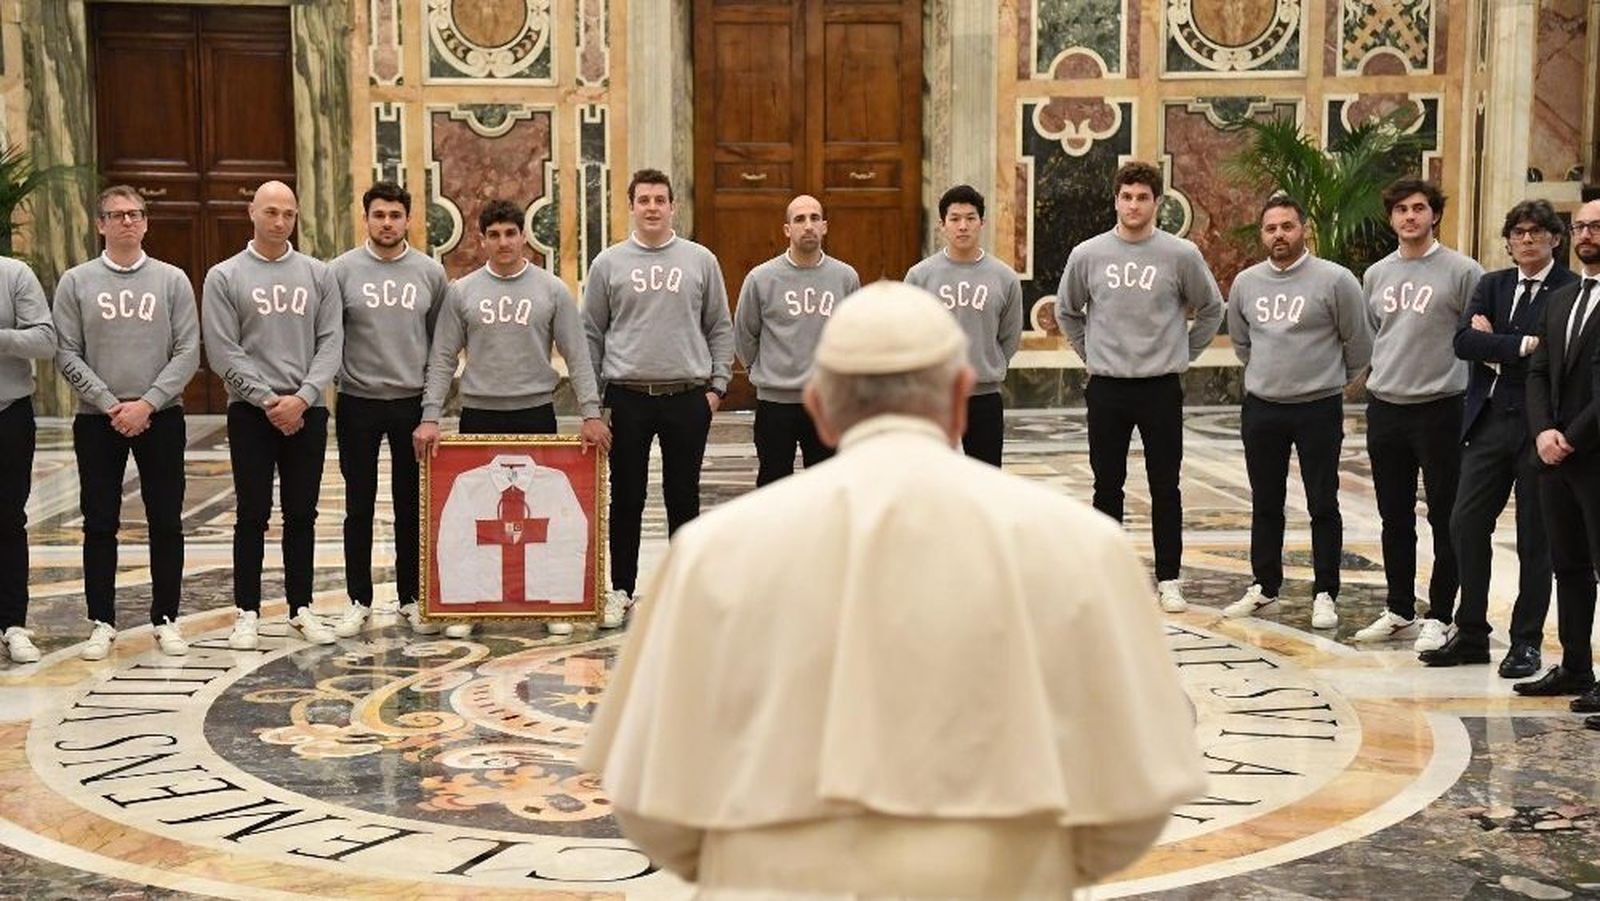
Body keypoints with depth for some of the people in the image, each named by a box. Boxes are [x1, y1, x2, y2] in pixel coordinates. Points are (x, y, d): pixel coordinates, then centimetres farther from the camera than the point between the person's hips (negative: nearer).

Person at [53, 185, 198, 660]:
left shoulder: (172, 279, 3)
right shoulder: (76, 281, 3)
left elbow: (187, 352, -2)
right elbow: (66, 354, -2)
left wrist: (147, 403, -13)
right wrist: (110, 405, -12)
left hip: (160, 416, 0)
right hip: (97, 419, 0)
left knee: (166, 523, 3)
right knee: (100, 526, 4)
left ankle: (166, 620, 13)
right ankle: (102, 623, 13)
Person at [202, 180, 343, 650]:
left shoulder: (318, 274, 7)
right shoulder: (224, 277, 0)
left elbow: (330, 343, 1)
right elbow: (224, 352, -6)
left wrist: (302, 398, -11)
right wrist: (268, 400, -13)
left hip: (307, 411, 2)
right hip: (250, 411, -2)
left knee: (302, 514, 8)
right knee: (253, 515, 1)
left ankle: (301, 608, 16)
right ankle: (247, 612, 8)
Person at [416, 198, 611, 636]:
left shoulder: (552, 289, 2)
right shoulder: (462, 291, 4)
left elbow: (577, 355, 1)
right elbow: (442, 358, 3)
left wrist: (591, 412, -7)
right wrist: (430, 416, -6)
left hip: (536, 413, 0)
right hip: (479, 415, 0)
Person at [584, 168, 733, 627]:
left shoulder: (700, 260, 6)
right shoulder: (608, 263, 5)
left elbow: (720, 328, 8)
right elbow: (591, 334, 7)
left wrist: (717, 384, 0)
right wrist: (592, 398, 3)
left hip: (688, 398, 0)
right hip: (627, 397, 0)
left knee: (683, 498, 7)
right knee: (626, 499, 6)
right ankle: (621, 589, 16)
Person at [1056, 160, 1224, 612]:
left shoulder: (1181, 255, -3)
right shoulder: (1087, 255, 1)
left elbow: (1211, 310, 9)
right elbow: (1066, 311, 16)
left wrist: (1181, 354, 6)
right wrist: (1090, 354, 10)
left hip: (1161, 388, -1)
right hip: (1106, 388, 1)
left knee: (1165, 489, 4)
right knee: (1107, 487, 8)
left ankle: (1169, 580, 12)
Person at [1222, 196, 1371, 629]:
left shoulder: (1335, 280, -10)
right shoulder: (1245, 283, 4)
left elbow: (1358, 343, 0)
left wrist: (1328, 379, 9)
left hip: (1319, 408, -4)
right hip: (1261, 407, 4)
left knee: (1323, 505, 3)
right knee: (1265, 504, 13)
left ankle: (1325, 595, 12)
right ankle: (1264, 587, 25)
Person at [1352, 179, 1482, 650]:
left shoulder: (1462, 271, -6)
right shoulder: (1376, 274, 11)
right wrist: (1382, 374, 14)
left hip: (1439, 409, -5)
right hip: (1384, 407, 5)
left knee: (1445, 519, 1)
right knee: (1394, 517, 13)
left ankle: (1439, 617, 10)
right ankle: (1399, 611, 24)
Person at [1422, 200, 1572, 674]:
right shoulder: (1491, 285, 10)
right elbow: (1464, 342, -5)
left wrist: (1495, 347, -10)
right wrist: (1522, 345, -16)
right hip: (1489, 422, 5)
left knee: (1535, 539, 5)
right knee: (1466, 525, 5)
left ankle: (1527, 642, 16)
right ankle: (1471, 635, 17)